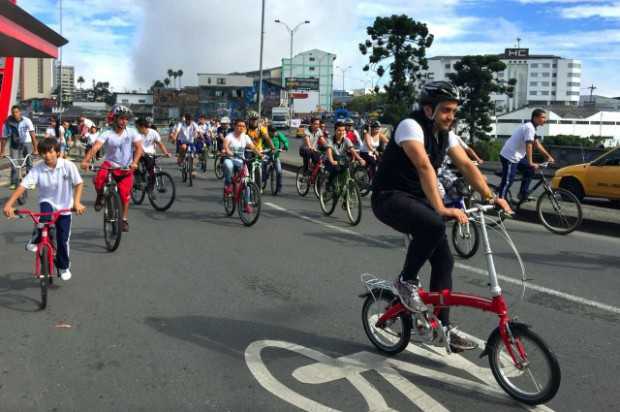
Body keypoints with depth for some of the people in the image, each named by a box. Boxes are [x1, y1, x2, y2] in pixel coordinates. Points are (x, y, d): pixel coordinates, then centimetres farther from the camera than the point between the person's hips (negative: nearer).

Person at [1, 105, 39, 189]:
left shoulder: (26, 121, -19)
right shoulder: (8, 122, -15)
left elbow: (32, 135, -22)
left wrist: (35, 149, -28)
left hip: (26, 143, -1)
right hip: (14, 144, 1)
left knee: (29, 162, -2)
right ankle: (14, 183, 4)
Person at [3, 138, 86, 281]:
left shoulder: (68, 166, -16)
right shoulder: (37, 170, -15)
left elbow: (79, 183, -13)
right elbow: (22, 186, -21)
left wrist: (77, 202, -27)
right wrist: (9, 204, -32)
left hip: (64, 207, 0)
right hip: (47, 202, 0)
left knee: (63, 240, 3)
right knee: (45, 215, -36)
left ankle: (64, 267, 27)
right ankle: (35, 240, -8)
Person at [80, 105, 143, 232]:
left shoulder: (132, 133, -7)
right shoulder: (107, 134, -11)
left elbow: (139, 147, -15)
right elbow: (95, 147, -23)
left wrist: (134, 162, -32)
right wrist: (86, 161, -38)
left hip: (126, 168, 1)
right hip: (109, 164, -1)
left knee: (125, 195, 0)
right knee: (98, 180, -30)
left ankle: (124, 219, 22)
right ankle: (100, 197, 4)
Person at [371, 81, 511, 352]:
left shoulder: (445, 134, 6)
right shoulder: (411, 126, -21)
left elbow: (466, 165, -1)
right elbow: (424, 167, -34)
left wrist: (490, 197, -12)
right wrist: (441, 209, -43)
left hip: (417, 199, 8)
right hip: (389, 198, -8)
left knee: (444, 261, 2)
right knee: (433, 224, -36)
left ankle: (442, 327, 13)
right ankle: (406, 281, -12)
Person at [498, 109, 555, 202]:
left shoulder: (530, 127, 15)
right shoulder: (530, 128, -16)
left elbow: (537, 144, 19)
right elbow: (528, 146, -25)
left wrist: (549, 157, 16)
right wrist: (530, 163, -29)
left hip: (516, 156, 10)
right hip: (510, 157, -10)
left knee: (529, 170, 15)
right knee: (507, 182, -10)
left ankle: (523, 195, 18)